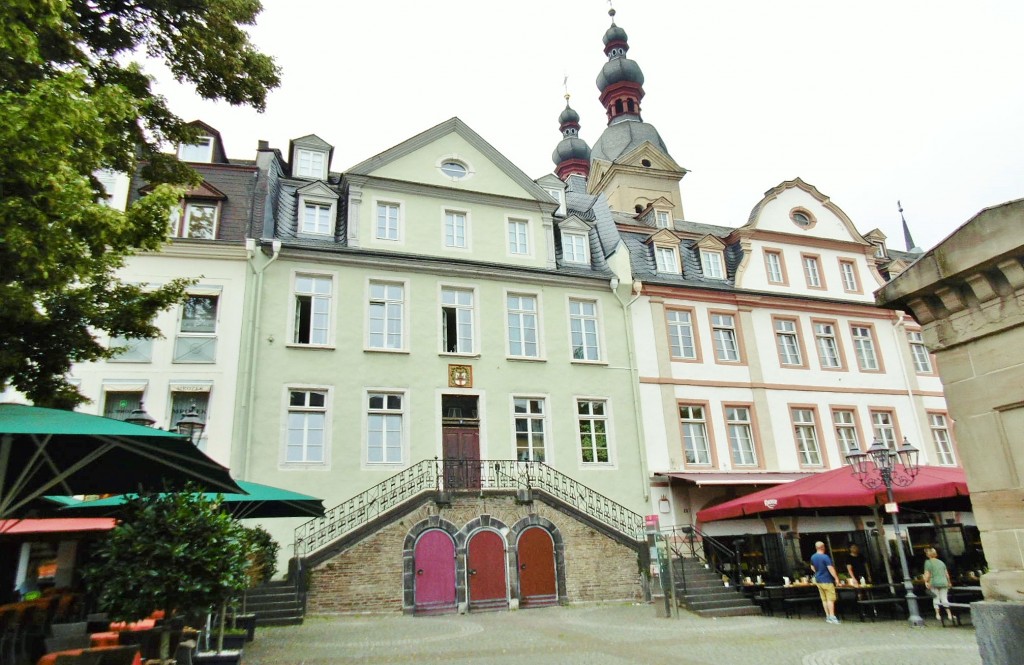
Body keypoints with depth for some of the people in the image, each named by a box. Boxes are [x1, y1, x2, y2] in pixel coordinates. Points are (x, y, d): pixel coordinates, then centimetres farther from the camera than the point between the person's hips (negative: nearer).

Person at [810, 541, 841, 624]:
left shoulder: (813, 557, 6)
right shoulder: (825, 557, -18)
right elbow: (830, 568, -22)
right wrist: (836, 578, -15)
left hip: (818, 580, 7)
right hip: (827, 581, -7)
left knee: (824, 599, 11)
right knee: (830, 599, -2)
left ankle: (828, 616, 15)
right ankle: (832, 617, -4)